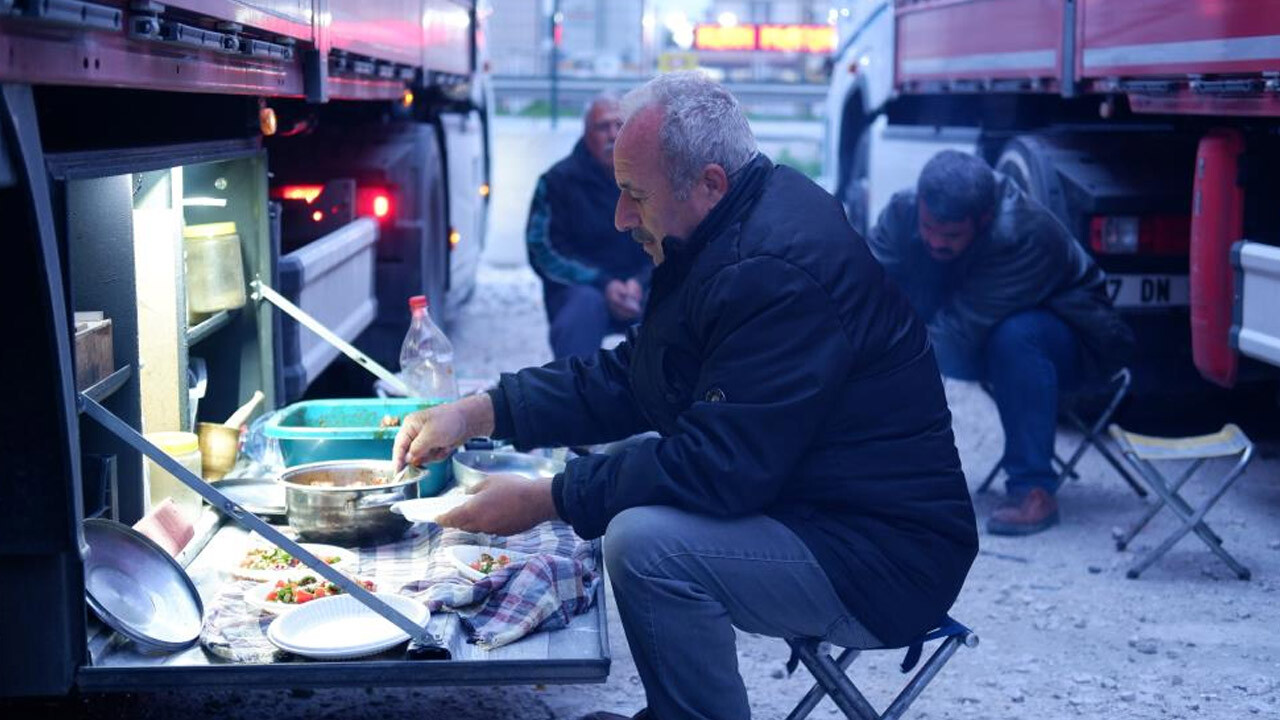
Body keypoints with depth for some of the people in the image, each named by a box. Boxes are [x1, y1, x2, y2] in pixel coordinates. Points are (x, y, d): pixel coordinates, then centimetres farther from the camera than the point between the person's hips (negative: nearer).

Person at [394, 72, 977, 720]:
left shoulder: (780, 272, -26)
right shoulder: (724, 239, 8)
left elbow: (718, 466, -28)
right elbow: (625, 380, 12)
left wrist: (545, 500, -20)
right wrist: (479, 413, 3)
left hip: (882, 564, -11)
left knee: (647, 541, -27)